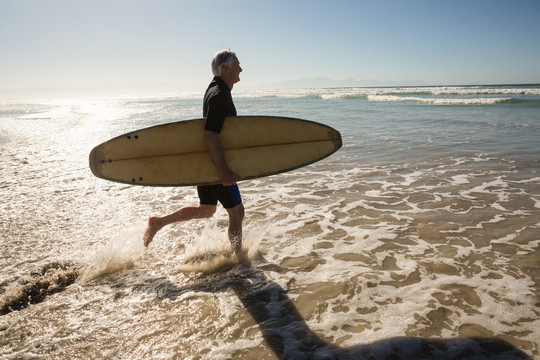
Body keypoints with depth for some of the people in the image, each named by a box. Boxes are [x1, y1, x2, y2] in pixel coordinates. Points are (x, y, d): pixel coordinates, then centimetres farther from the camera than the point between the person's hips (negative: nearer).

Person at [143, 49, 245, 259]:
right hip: (214, 164, -10)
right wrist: (224, 171, -30)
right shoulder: (219, 94, -18)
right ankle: (239, 259, 15)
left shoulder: (215, 90, 15)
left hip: (204, 162, 10)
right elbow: (211, 136, -28)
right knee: (236, 211, 2)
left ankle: (159, 222, 21)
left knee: (206, 210, 21)